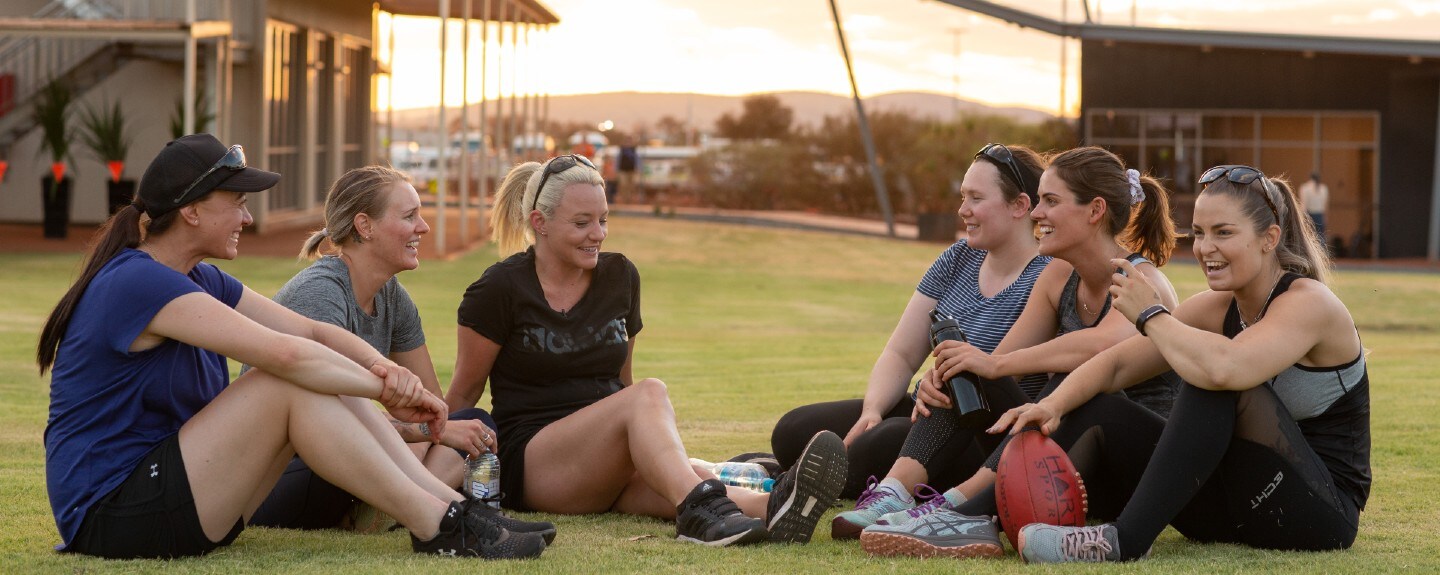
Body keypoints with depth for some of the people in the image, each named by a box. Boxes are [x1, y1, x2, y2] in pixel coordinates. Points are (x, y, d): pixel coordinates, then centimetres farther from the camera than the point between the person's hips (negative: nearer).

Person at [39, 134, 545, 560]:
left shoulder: (200, 281, 13)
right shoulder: (138, 283, -19)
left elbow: (310, 331, 8)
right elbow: (283, 353, -25)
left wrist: (382, 368, -12)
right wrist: (385, 391, -14)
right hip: (111, 517, -10)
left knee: (323, 383, -2)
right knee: (289, 386, -21)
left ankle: (454, 506, -7)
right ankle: (438, 528, -19)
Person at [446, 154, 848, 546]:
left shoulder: (619, 277, 12)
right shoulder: (501, 289, -3)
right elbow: (463, 392, 4)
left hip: (612, 469, 4)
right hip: (531, 463, -4)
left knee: (684, 480, -33)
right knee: (649, 394, -33)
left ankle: (772, 508, -66)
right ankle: (699, 507, -62)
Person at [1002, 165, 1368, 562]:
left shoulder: (1307, 302, -16)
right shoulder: (1218, 307, 7)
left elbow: (1224, 368, -36)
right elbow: (1118, 365, 4)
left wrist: (1150, 314, -19)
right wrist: (1053, 405, -16)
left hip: (1322, 515, -8)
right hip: (1238, 513, 8)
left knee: (1217, 385, -32)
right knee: (1089, 411, -4)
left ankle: (1127, 539, -35)